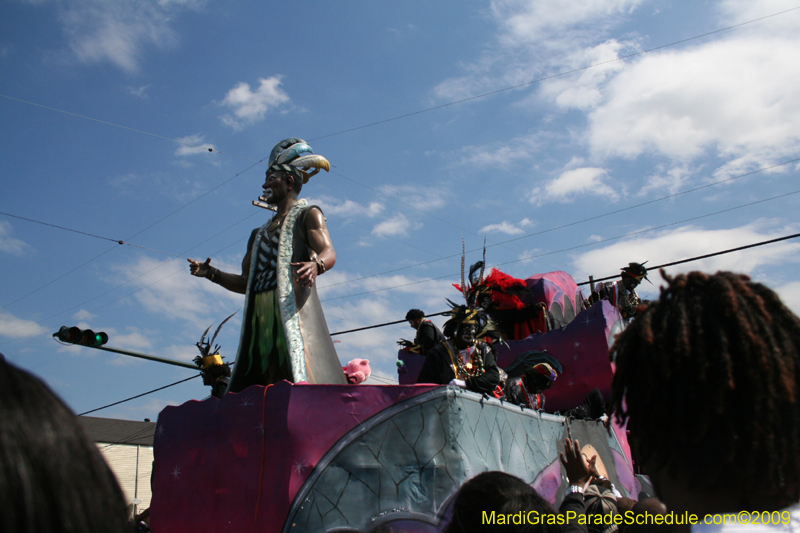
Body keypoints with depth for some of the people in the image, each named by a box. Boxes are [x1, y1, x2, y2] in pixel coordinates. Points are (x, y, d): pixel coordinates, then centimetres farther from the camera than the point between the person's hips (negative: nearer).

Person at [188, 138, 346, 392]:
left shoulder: (307, 214, 11)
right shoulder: (259, 234, 30)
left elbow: (329, 253, -8)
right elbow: (246, 283, 28)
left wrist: (316, 265, -31)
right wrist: (211, 273, 14)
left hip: (294, 314, -6)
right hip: (260, 320, 6)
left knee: (300, 384, -18)